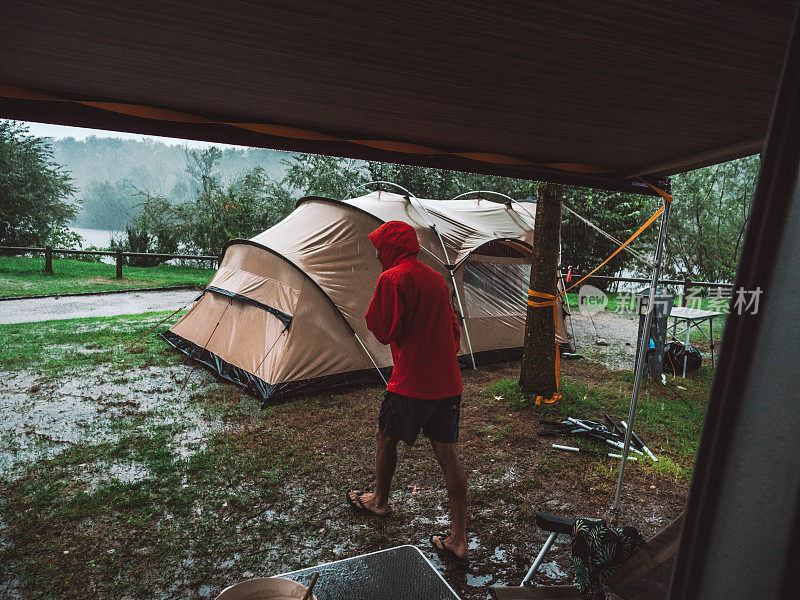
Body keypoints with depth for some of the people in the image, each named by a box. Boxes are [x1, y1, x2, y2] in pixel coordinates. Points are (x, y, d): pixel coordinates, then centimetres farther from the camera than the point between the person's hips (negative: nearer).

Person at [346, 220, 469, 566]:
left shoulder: (392, 279, -11)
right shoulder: (437, 279, 13)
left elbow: (384, 332, -13)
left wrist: (371, 312, 5)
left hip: (410, 384, -6)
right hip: (448, 384, 7)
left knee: (385, 438, 19)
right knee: (448, 455, 9)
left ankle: (379, 500, 42)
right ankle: (458, 541, 15)